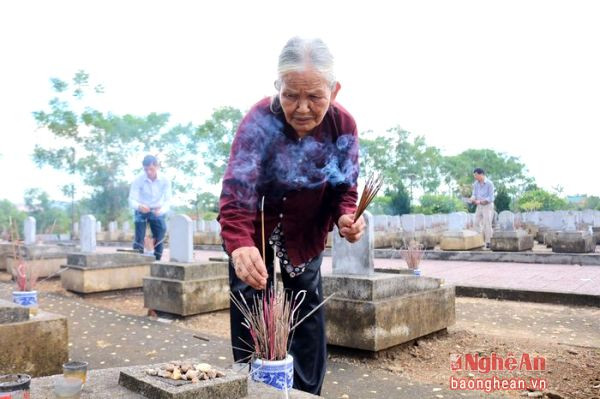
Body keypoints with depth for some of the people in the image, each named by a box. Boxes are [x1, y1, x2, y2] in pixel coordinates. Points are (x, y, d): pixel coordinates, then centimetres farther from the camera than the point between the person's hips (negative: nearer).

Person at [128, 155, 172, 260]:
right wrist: (139, 206, -45)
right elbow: (132, 200, -22)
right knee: (139, 239, -11)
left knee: (159, 239, -1)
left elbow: (168, 200, -18)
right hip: (142, 211, -1)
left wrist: (161, 210, -40)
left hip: (157, 212, 1)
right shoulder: (138, 180, -19)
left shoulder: (165, 181, -17)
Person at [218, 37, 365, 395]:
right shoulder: (260, 122, -30)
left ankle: (308, 392, 29)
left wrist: (347, 217, -30)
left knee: (309, 310, 11)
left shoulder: (343, 127, -18)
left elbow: (345, 188, -8)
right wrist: (239, 245, -59)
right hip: (256, 227, -3)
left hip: (306, 230, 4)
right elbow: (237, 194, -41)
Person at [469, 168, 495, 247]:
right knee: (477, 222, 10)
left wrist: (480, 201, -27)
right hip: (479, 206, 6)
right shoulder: (475, 184, 3)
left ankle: (488, 242, 7)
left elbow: (491, 197, -16)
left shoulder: (489, 183, -15)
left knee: (487, 224, -2)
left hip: (487, 206, -6)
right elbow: (474, 194, 6)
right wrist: (472, 199, -16)